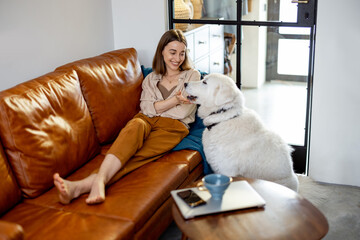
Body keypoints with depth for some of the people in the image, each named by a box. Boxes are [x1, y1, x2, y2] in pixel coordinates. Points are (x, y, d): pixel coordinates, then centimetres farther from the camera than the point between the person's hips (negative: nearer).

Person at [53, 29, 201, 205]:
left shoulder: (192, 75, 17)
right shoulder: (151, 78, 25)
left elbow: (182, 112, 4)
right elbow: (146, 107, 5)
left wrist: (156, 108, 2)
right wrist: (175, 100, -7)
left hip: (173, 126, -2)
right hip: (146, 121, 2)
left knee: (136, 155, -34)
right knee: (136, 125, -39)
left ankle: (81, 186, -56)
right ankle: (99, 181, -58)